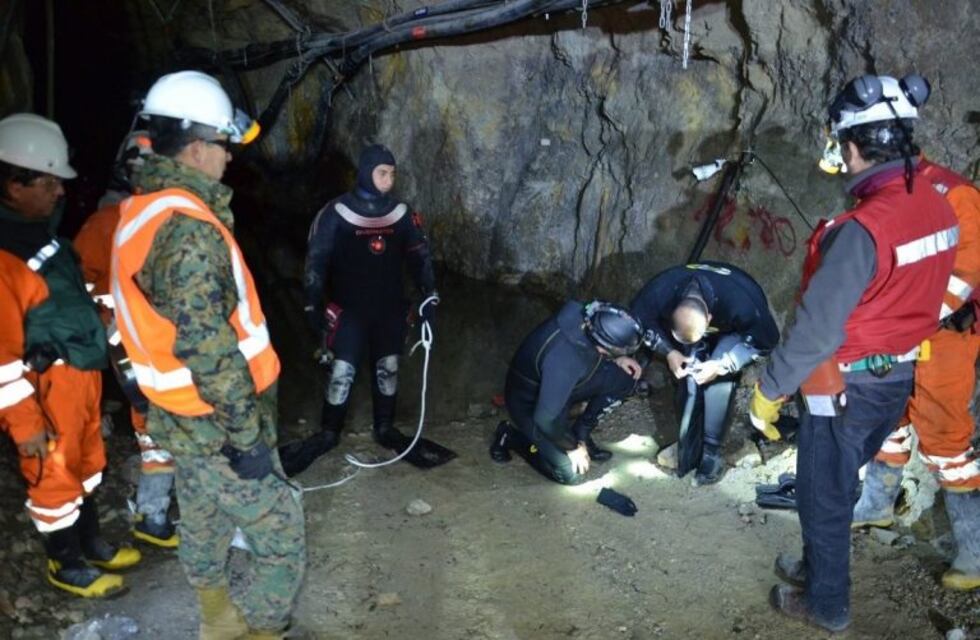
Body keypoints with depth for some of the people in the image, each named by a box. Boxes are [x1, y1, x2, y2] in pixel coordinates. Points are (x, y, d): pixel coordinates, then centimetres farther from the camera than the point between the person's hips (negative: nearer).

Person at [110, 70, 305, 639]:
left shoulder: (143, 211, 4)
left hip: (183, 414, 10)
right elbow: (208, 346, -29)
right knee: (284, 541, 5)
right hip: (216, 423, -10)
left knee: (204, 524, 25)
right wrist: (246, 432, -22)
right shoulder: (188, 229, -27)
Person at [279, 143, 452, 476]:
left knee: (387, 369, 13)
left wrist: (429, 293, -2)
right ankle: (328, 434, 17)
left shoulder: (400, 212, 1)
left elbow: (419, 255, 7)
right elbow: (316, 261, -5)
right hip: (348, 309, -3)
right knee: (341, 372, -1)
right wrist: (314, 306, -6)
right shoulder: (336, 213, -10)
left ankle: (385, 429, 29)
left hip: (390, 308, 4)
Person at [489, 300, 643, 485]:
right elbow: (545, 419, -33)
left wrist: (617, 359, -9)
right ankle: (510, 437, 10)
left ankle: (581, 433, 10)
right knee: (571, 474, -9)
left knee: (625, 378, -6)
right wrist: (573, 447, -17)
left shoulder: (587, 318, -21)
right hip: (529, 402, -7)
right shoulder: (563, 361, -42)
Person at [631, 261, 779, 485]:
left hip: (732, 331, -3)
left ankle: (711, 450, -14)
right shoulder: (660, 291, -36)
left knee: (718, 379, -25)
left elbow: (765, 339, -25)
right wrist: (668, 351, -27)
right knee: (688, 374, -19)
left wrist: (722, 365, -34)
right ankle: (688, 444, -3)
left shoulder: (740, 301, -42)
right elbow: (639, 321, -15)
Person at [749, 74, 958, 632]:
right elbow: (915, 297, 8)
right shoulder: (938, 208, -3)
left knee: (824, 497, 12)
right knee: (840, 484, 26)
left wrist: (770, 390, -15)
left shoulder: (863, 229, -29)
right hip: (899, 378, 8)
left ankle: (827, 603, 31)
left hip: (847, 386, -8)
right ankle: (819, 566, 45)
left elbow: (818, 329, -26)